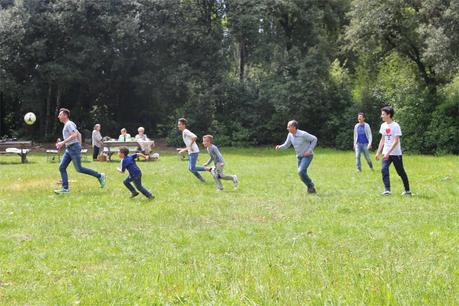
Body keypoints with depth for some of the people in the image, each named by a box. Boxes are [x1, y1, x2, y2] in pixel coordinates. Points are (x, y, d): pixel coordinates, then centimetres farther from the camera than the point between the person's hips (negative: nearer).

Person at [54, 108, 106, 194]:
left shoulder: (69, 124, -11)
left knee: (79, 169, -9)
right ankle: (65, 188, 0)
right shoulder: (67, 125, 19)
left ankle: (100, 176, 1)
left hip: (74, 148, -10)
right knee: (62, 167, 1)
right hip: (69, 149, 10)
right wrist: (79, 145, 25)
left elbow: (74, 135, -24)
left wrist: (63, 142, -25)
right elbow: (79, 134, 25)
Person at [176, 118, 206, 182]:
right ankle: (201, 179, 18)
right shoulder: (183, 133, 19)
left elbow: (195, 137, -29)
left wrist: (190, 146, -22)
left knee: (192, 168, -13)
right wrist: (183, 149, 19)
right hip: (190, 152, 10)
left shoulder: (186, 131, -11)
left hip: (194, 152, -10)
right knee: (190, 168, 11)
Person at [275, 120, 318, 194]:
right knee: (302, 175, 6)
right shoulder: (290, 135, -3)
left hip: (307, 156, -7)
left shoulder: (303, 134, -24)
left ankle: (310, 185, -3)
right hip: (300, 157, 7)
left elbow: (314, 139, -14)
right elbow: (286, 145, 6)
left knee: (301, 171, -23)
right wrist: (279, 147, -16)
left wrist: (309, 150, -18)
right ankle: (312, 189, 21)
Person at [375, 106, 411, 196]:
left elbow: (396, 141, -19)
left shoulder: (395, 126, -13)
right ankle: (387, 190, -13)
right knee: (384, 170, -13)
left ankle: (407, 190, 19)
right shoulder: (383, 125, 8)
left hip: (396, 153, -5)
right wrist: (378, 153, 12)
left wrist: (388, 153, -26)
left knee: (401, 172, 5)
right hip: (386, 153, 5)